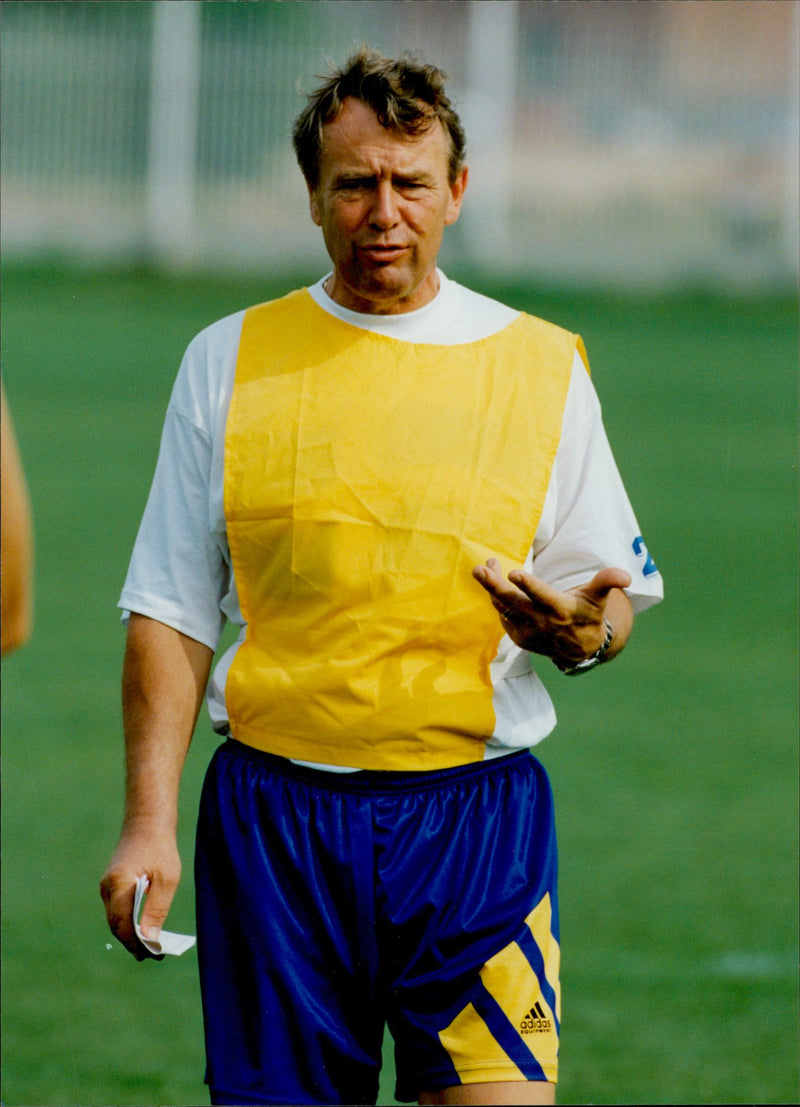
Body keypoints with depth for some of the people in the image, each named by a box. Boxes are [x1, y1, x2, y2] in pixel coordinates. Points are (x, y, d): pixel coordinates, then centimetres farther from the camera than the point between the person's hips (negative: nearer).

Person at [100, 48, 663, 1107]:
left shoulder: (542, 367, 6)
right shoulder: (230, 362, 7)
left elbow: (610, 601, 11)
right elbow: (171, 614, 7)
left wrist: (581, 631, -14)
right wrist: (148, 823, -2)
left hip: (477, 820, -1)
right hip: (275, 816, 1)